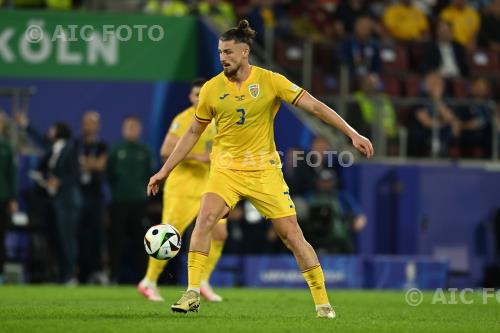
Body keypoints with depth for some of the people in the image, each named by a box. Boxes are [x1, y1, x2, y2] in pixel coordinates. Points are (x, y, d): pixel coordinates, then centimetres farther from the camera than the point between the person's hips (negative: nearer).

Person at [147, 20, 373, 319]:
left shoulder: (270, 81, -7)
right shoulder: (212, 89, -1)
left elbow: (314, 106, -7)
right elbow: (193, 133, 11)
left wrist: (352, 133, -14)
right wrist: (165, 171, 10)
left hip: (264, 169, -1)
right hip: (227, 168, 1)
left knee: (292, 233, -4)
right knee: (205, 219, -22)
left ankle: (323, 302, 5)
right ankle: (192, 294, -18)